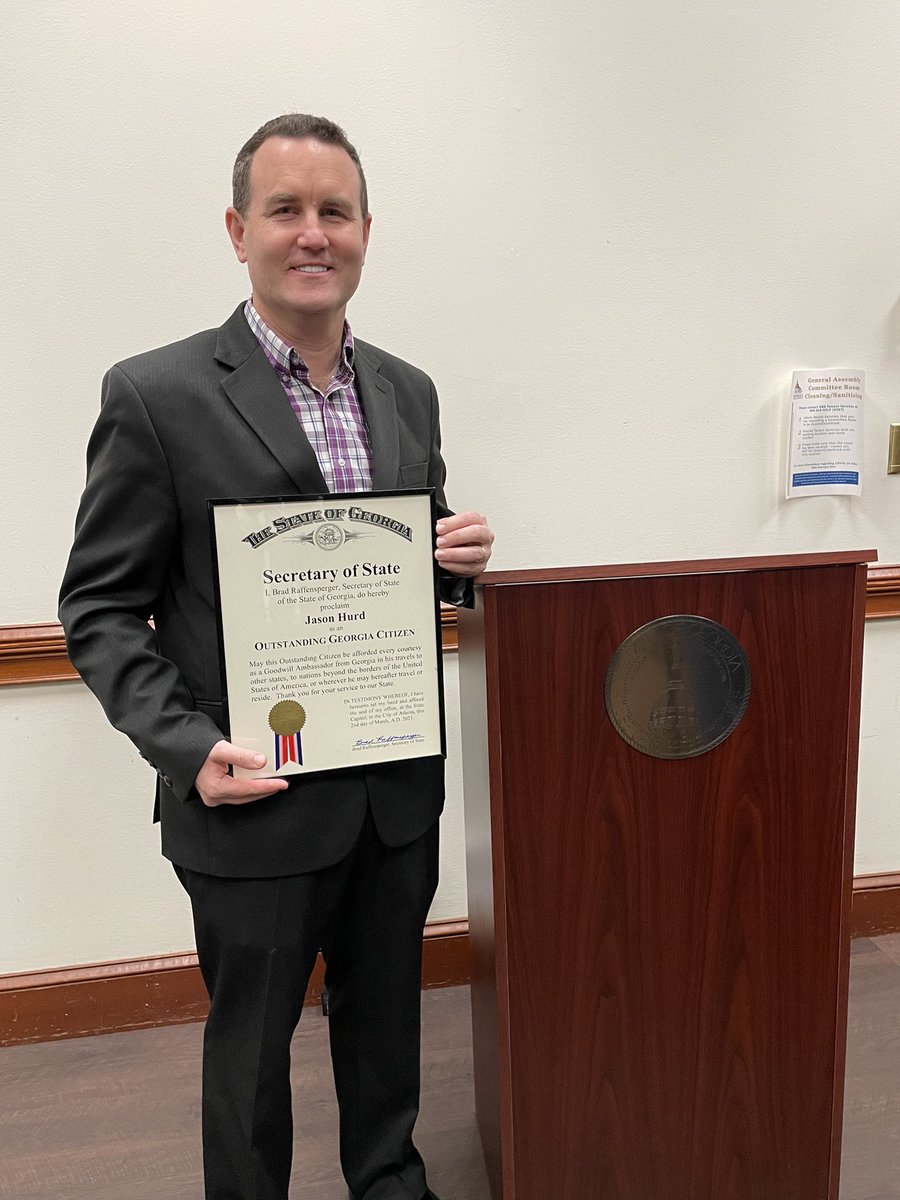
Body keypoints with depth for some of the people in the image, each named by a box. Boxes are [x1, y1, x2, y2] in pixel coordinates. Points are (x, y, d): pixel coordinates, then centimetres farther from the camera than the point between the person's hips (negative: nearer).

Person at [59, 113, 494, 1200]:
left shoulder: (408, 391, 6)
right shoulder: (156, 396, -10)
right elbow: (98, 608, -7)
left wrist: (461, 557, -8)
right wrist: (187, 748, -19)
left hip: (398, 789, 5)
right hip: (255, 800, -4)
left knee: (386, 1015, 25)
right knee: (250, 1042, 18)